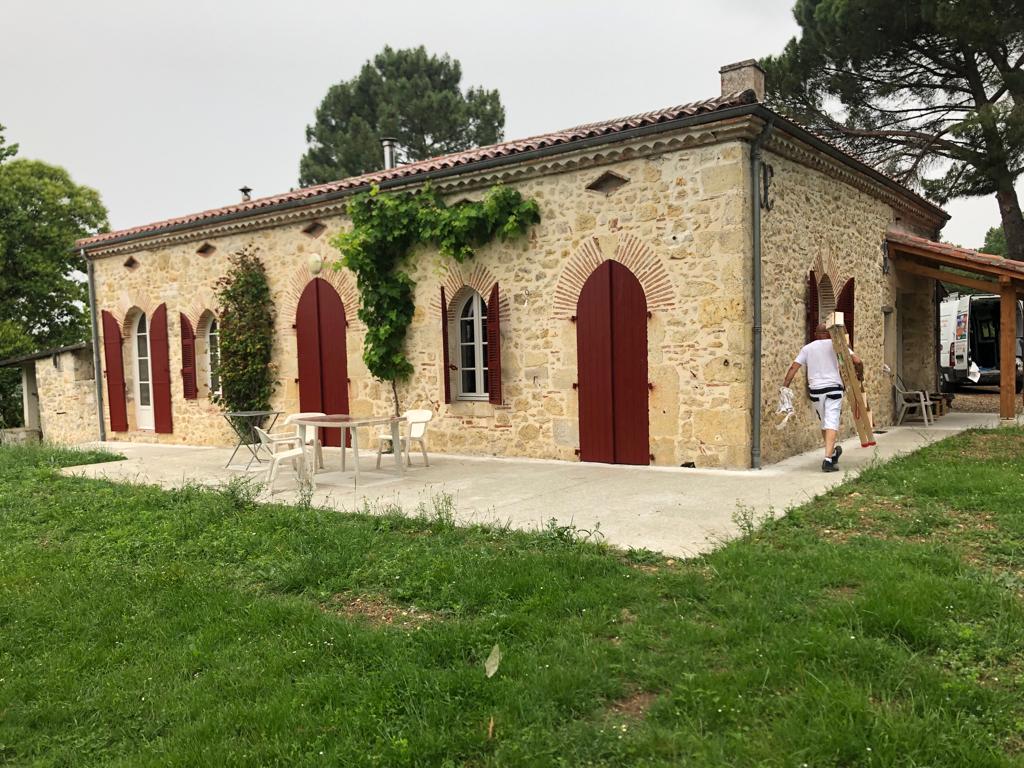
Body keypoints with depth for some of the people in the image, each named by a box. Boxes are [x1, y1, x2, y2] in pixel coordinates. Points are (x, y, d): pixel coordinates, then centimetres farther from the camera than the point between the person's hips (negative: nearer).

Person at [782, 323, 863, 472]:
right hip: (833, 388, -3)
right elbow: (857, 361, -2)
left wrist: (784, 387, -1)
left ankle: (832, 453, 37)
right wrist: (860, 372, 18)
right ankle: (828, 459, -17)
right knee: (832, 423, -6)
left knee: (824, 423, 19)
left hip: (815, 390, 3)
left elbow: (794, 367, 0)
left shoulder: (807, 348, 9)